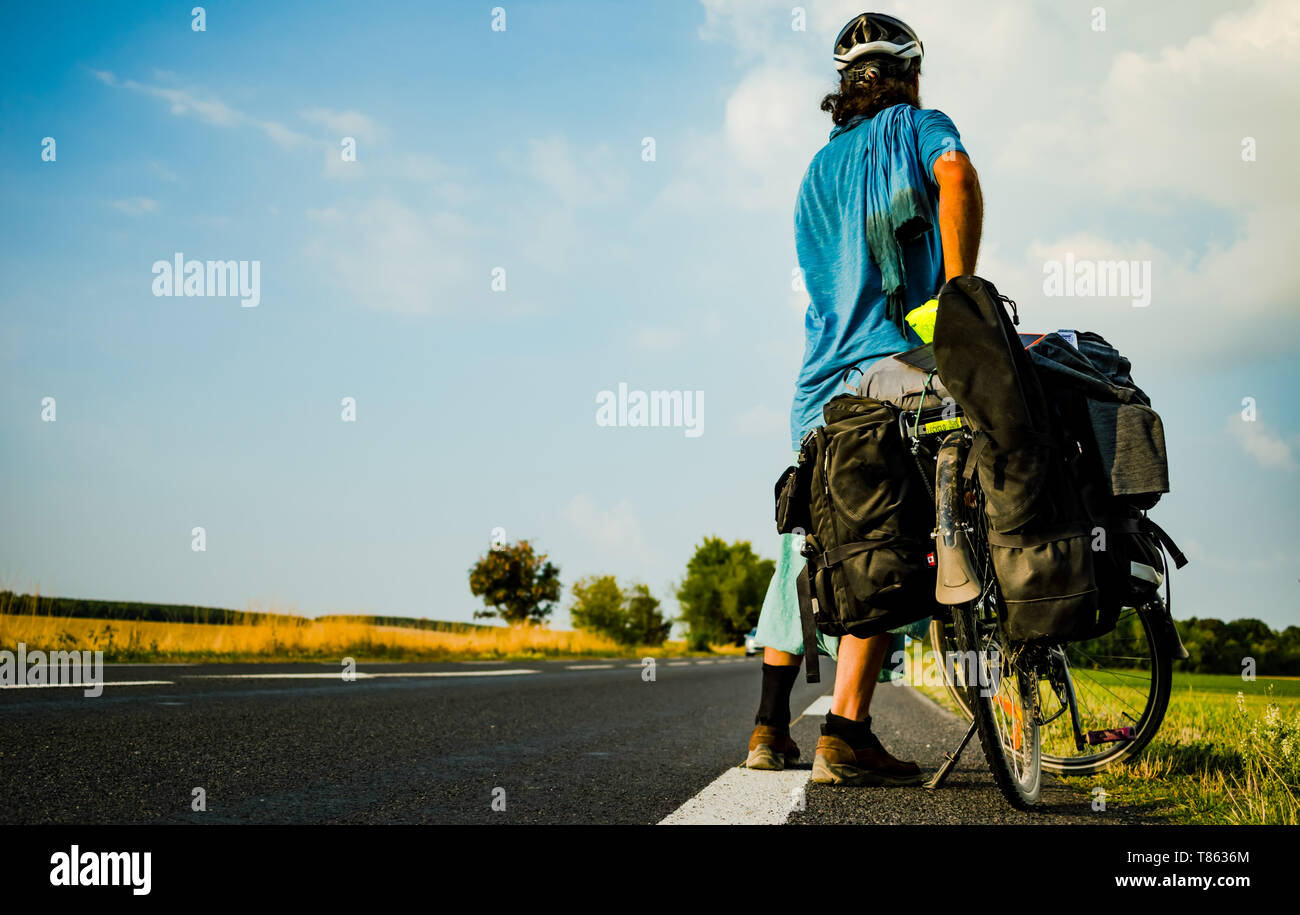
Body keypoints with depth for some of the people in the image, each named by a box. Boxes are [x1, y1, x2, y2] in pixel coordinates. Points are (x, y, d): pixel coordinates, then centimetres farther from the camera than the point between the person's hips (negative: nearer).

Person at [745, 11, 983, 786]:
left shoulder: (819, 167, 26)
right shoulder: (920, 126, 9)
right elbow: (957, 176, -15)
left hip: (824, 377, 6)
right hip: (898, 361, -6)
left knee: (811, 543, 12)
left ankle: (770, 727, 13)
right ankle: (846, 733, -17)